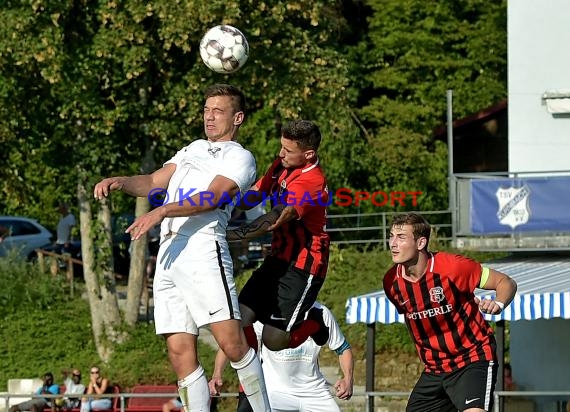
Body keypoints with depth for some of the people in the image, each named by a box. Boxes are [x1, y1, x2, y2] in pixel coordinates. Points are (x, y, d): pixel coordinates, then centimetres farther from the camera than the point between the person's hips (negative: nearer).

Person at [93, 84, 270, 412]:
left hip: (203, 248, -7)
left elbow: (211, 197, -10)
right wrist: (120, 182, 4)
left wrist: (162, 211, -22)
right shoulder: (194, 149, 30)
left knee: (231, 341, -17)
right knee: (181, 352, -1)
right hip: (168, 255, 7)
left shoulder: (240, 158, 6)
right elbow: (154, 183, 26)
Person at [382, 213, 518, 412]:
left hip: (473, 360, -6)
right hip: (434, 370, 6)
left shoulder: (452, 267, -18)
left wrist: (498, 304, -30)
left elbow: (506, 282, -10)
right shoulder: (391, 283, -2)